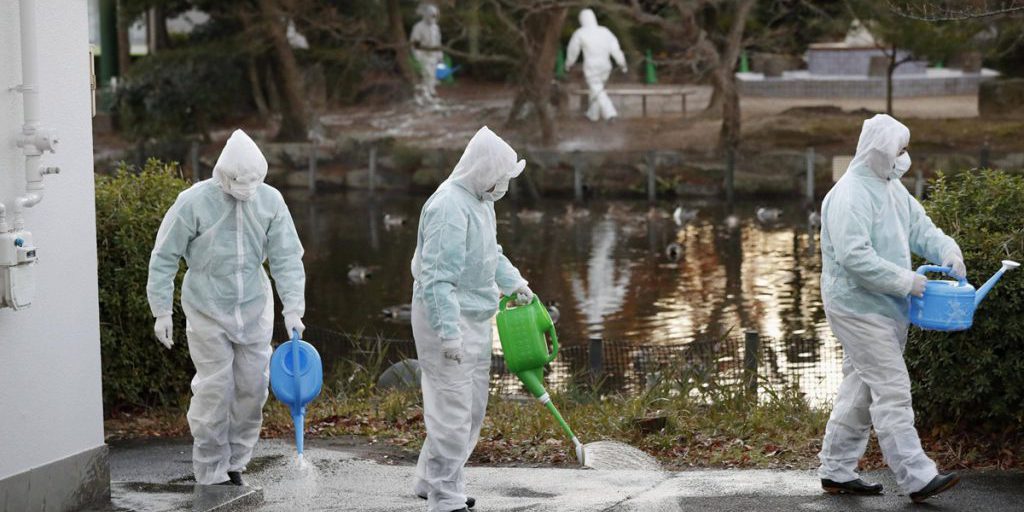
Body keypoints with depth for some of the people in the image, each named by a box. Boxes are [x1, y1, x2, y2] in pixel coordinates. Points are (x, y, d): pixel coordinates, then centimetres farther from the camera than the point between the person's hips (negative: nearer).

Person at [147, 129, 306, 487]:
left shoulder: (270, 200, -5)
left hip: (254, 310, 3)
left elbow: (287, 258, -3)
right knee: (214, 390, -4)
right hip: (208, 311, -3)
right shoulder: (194, 202, -14)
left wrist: (293, 308, -12)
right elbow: (164, 258, -7)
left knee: (253, 387, 7)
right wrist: (162, 312, -7)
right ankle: (211, 472, 9)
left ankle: (235, 461, 24)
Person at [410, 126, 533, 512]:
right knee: (452, 410, -7)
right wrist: (448, 332, -28)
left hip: (474, 319, 10)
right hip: (447, 319, -10)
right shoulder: (450, 207, -23)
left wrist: (513, 282, 11)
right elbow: (437, 277, -27)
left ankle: (431, 481, 29)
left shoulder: (480, 200, 9)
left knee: (473, 407, 17)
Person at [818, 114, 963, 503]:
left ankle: (836, 471, 21)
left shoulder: (892, 189, 13)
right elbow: (854, 256, -26)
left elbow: (920, 228, 18)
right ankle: (917, 478, -9)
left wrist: (947, 252, -3)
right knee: (892, 391, -10)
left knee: (860, 391, 14)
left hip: (887, 309, 10)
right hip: (859, 307, -10)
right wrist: (907, 281, -22)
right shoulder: (851, 195, -18)